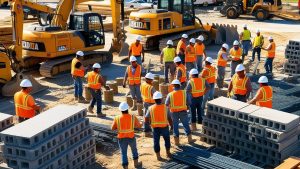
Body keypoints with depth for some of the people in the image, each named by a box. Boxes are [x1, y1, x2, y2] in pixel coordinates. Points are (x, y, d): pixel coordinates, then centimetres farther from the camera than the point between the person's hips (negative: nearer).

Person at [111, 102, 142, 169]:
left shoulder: (117, 118, -12)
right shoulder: (133, 117, -12)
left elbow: (113, 128, -3)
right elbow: (139, 126, 0)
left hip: (122, 138, -1)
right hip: (131, 138, 1)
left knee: (124, 153, 10)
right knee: (134, 150, 26)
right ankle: (136, 164, 43)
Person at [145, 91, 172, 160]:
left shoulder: (151, 108, -9)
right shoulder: (165, 107, -11)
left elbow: (146, 119, -6)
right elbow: (169, 118, -7)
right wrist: (171, 125, 9)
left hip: (155, 128, 0)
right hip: (164, 127, 0)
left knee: (156, 141, 12)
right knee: (167, 140, 21)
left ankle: (158, 156, 18)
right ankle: (168, 153, 33)